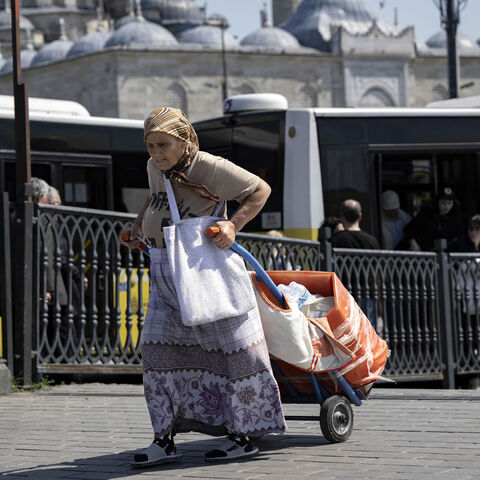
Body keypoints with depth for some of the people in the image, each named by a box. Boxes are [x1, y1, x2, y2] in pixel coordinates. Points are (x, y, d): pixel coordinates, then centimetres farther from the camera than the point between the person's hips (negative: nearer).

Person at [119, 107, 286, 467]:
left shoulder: (211, 168, -16)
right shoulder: (155, 168, 4)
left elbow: (261, 190, -6)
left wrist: (232, 225, -18)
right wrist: (138, 227, 15)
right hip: (167, 277, 7)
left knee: (231, 349, 0)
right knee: (160, 348, 0)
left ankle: (244, 436, 9)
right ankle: (165, 440, 5)